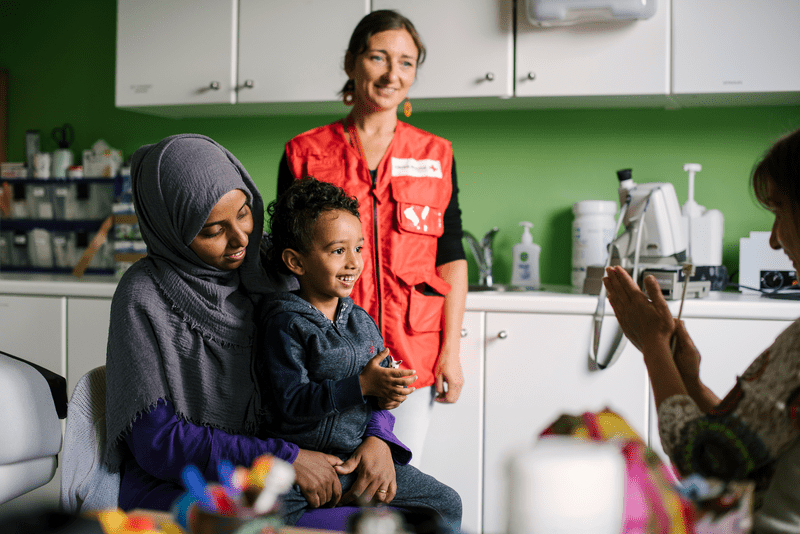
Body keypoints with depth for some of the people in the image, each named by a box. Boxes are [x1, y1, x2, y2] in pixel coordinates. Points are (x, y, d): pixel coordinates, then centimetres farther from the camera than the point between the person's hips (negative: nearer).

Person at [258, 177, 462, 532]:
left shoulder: (362, 322, 9)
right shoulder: (286, 325, -13)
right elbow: (291, 403, -22)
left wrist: (388, 393, -9)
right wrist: (362, 385, -24)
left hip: (361, 453, 6)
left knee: (445, 505, 5)